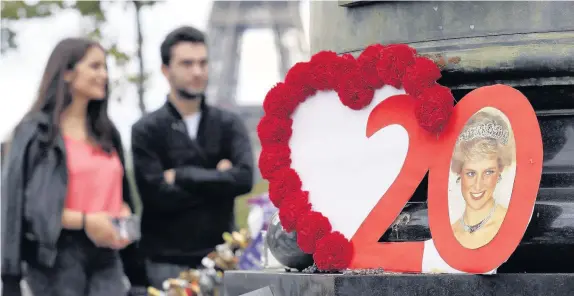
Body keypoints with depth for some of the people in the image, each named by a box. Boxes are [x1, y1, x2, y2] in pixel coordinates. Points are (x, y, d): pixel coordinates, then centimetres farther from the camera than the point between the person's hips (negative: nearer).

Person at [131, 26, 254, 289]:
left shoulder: (229, 124, 8)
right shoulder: (147, 130, 0)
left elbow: (244, 178, -9)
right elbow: (157, 196, -12)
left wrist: (182, 176, -10)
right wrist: (217, 179, -7)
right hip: (167, 262, -2)